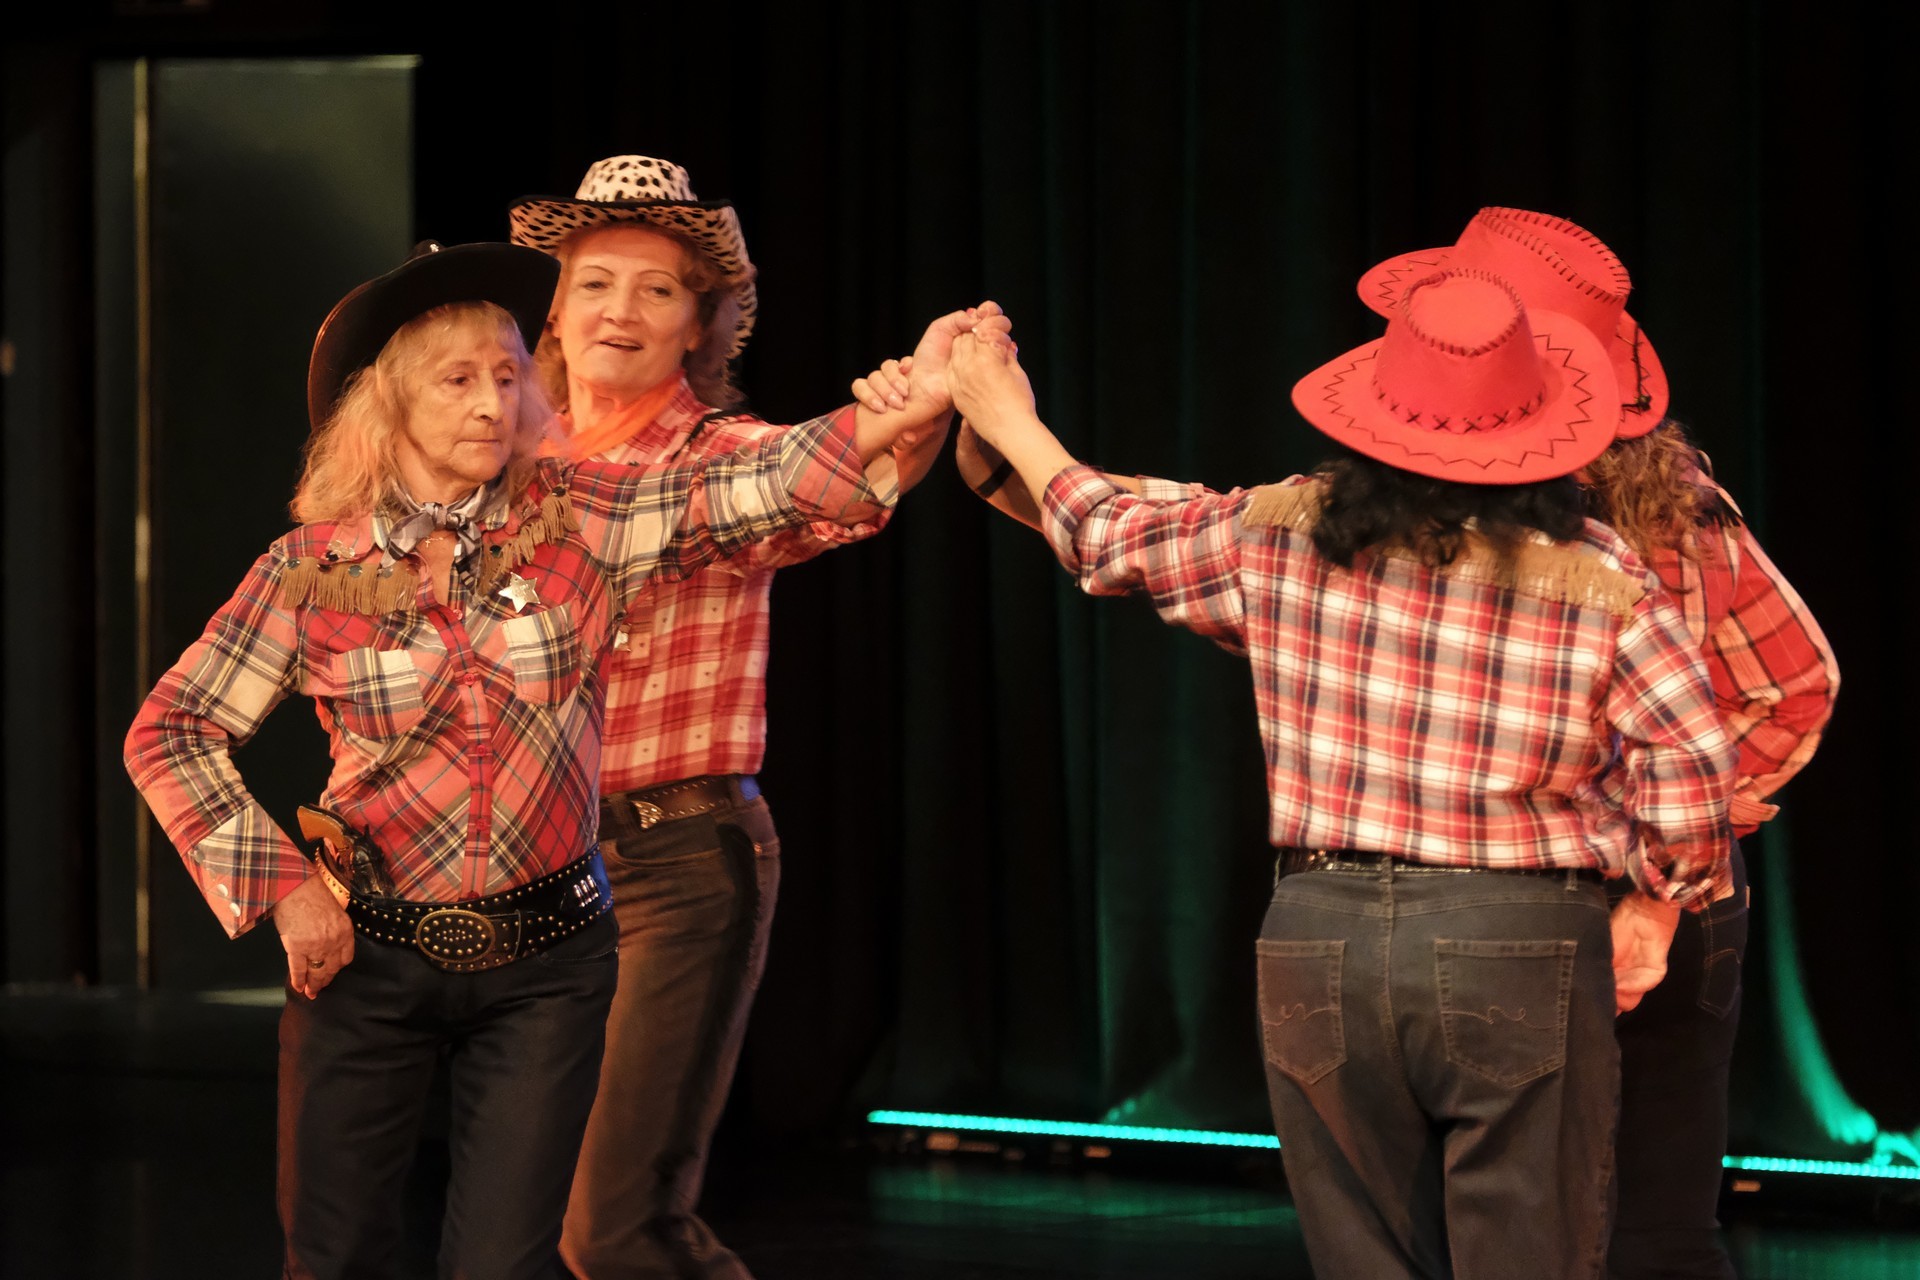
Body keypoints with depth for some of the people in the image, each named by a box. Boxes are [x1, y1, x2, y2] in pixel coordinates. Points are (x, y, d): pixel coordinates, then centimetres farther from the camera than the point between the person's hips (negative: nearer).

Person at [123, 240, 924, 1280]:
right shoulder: (313, 568, -5)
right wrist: (281, 886, -8)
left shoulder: (571, 521, -4)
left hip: (545, 959, 0)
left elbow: (746, 489, -16)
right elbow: (168, 732, -1)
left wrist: (896, 415, -31)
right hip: (368, 956, 0)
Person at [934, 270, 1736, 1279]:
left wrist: (1011, 425, 35)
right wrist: (1654, 903, 7)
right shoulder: (1595, 579, -5)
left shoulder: (1280, 540, 2)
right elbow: (1692, 755, -10)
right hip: (1521, 948, -2)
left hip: (1322, 941, 3)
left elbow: (1111, 541, 17)